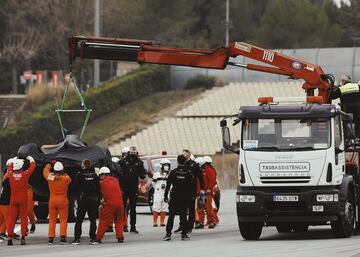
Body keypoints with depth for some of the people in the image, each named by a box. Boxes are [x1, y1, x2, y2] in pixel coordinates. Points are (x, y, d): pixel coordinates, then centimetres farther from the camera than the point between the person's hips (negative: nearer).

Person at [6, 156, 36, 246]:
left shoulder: (11, 174, -8)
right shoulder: (25, 174, -13)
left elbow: (10, 167, 16)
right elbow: (33, 166, 3)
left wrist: (14, 161, 33)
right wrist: (31, 159, 23)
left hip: (13, 199, 2)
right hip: (23, 199, -2)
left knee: (11, 218, 5)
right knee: (23, 218, 5)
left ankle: (10, 236, -7)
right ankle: (23, 237, 1)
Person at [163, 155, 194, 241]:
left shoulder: (173, 172, -4)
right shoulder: (188, 173, 0)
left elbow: (168, 185, -4)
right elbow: (192, 186, 4)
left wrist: (166, 196, 1)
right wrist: (190, 196, 13)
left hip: (174, 198, -1)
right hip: (185, 198, 1)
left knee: (171, 216, 1)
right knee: (183, 216, 7)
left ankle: (168, 234, -7)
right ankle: (184, 234, 5)